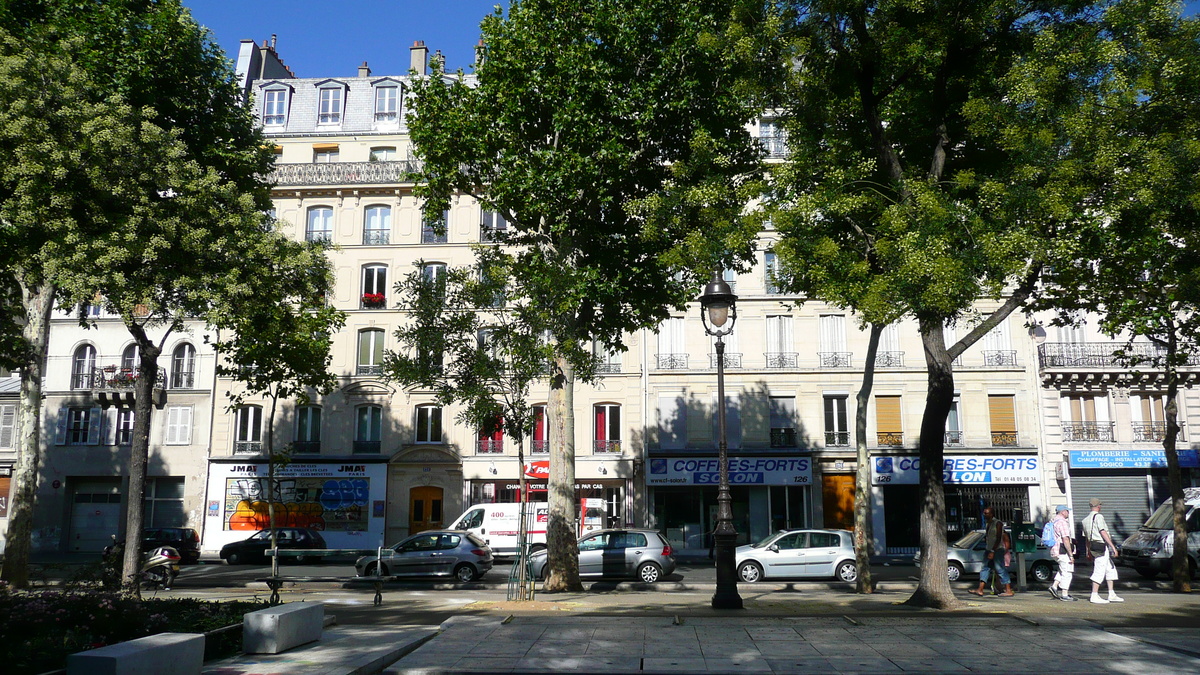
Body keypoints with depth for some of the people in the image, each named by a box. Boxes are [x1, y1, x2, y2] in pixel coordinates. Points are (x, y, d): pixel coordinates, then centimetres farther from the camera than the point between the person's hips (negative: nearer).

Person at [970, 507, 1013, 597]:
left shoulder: (998, 523, -11)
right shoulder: (989, 524, 15)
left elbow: (998, 539, -17)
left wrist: (992, 551, -21)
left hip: (997, 550, -9)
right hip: (989, 550, 9)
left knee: (1000, 569, -7)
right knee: (985, 568, 4)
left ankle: (1009, 591, -3)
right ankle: (980, 590, 2)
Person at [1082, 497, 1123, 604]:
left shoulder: (1086, 520, 16)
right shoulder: (1098, 517, -10)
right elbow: (1103, 532, -17)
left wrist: (1089, 551, 26)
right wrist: (1113, 546, -18)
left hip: (1093, 546, 9)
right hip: (1101, 546, -9)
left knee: (1110, 569, 16)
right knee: (1099, 571, -7)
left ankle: (1111, 595, 17)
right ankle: (1094, 596, -6)